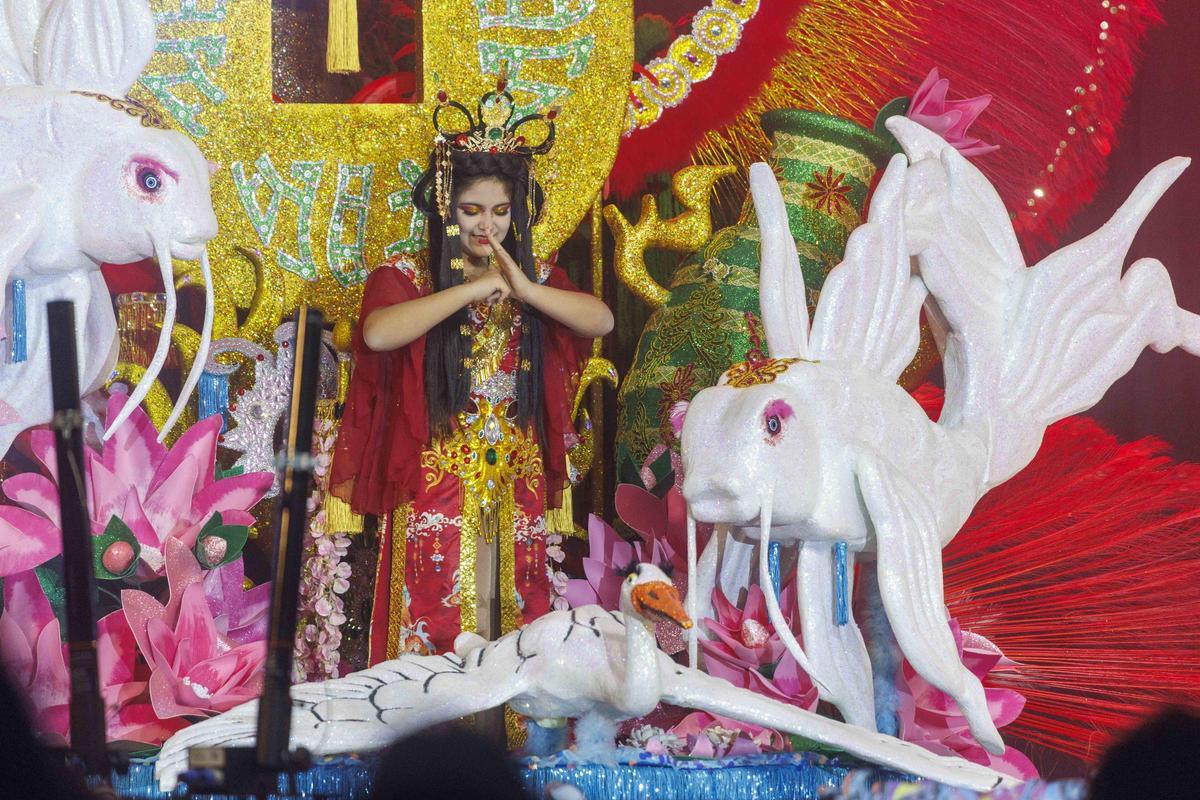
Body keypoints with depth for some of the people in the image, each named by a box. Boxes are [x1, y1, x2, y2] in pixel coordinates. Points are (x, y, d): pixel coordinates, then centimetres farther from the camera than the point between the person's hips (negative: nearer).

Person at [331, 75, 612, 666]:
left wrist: (525, 289, -19)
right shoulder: (403, 279, -1)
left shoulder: (536, 279, 11)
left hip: (516, 495, 4)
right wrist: (471, 290, -21)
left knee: (509, 632, 5)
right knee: (432, 630, -5)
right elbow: (377, 333, -23)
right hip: (435, 494, -3)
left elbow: (601, 320, -5)